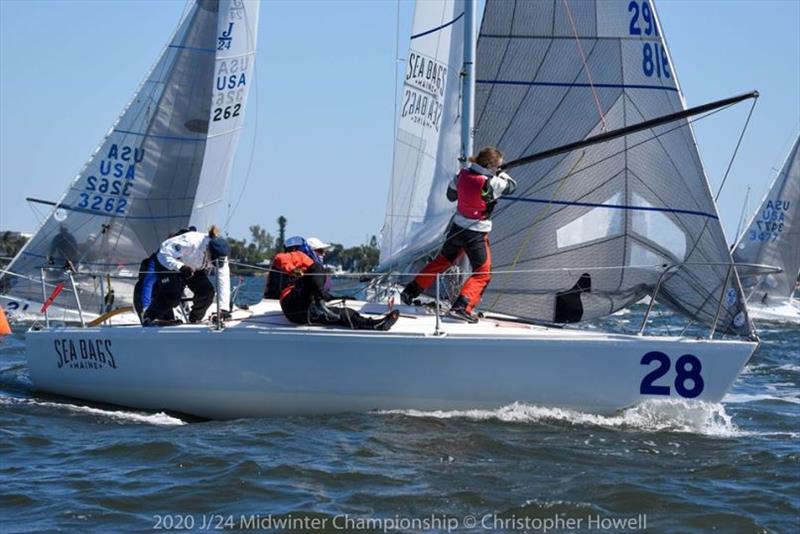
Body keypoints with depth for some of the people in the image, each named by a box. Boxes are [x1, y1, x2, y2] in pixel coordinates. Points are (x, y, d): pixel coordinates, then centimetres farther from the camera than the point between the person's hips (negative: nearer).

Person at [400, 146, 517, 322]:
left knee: (442, 260, 26)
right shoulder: (491, 184, -22)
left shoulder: (463, 174, -5)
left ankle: (410, 291, 30)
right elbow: (512, 185, -4)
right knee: (482, 274, 7)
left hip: (457, 228, 6)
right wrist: (499, 174, 9)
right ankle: (462, 307, -10)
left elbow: (451, 195, 11)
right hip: (476, 235, -6)